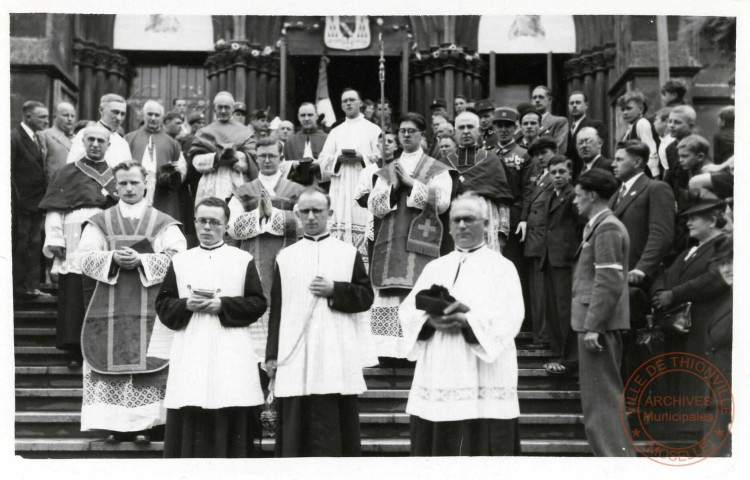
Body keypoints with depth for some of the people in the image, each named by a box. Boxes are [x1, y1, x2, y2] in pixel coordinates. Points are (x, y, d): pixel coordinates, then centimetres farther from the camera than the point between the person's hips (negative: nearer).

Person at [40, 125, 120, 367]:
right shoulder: (68, 173, 10)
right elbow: (54, 209, 3)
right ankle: (78, 351, 9)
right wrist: (55, 239, -6)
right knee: (76, 297, 0)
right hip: (76, 248, -1)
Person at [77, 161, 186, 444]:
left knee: (147, 365, -5)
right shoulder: (99, 222, 12)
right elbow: (85, 257, 3)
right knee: (111, 365, -2)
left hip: (150, 308, -1)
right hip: (109, 308, 1)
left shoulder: (164, 223, 8)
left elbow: (177, 258, -4)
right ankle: (114, 425, 5)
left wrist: (141, 259, -14)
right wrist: (113, 258, -14)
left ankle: (144, 423, 1)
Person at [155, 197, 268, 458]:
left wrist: (223, 305, -12)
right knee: (188, 423, -1)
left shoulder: (244, 260, 6)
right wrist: (186, 305, -9)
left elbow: (258, 303, 1)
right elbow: (162, 304, 10)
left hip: (231, 355, -2)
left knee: (230, 424, -4)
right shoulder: (180, 261, 12)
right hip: (190, 354, 2)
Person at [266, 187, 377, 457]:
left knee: (336, 428, -1)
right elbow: (276, 310, 9)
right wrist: (272, 354, 4)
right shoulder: (285, 257, 12)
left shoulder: (349, 253, 9)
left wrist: (335, 290, -11)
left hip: (338, 358, -1)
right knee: (296, 430, -1)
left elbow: (366, 296, 5)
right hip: (295, 357, 1)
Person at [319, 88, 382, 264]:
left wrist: (362, 157, -13)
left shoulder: (373, 129, 10)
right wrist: (339, 158, -8)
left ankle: (365, 262, -10)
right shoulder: (335, 132, 18)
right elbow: (324, 160, 11)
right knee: (339, 226, -6)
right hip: (340, 189, 2)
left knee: (363, 226, -12)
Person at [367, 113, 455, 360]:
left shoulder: (437, 170, 8)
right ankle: (388, 349, 0)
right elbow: (373, 206, 10)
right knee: (388, 294, -4)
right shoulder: (387, 171, 19)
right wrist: (393, 187, -5)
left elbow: (442, 202, -7)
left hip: (420, 241, -3)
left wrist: (412, 183, -8)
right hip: (390, 242, 3)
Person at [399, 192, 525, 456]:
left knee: (481, 447, -6)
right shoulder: (434, 267, 19)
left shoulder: (502, 266, 7)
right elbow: (407, 310, 8)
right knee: (437, 447, 3)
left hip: (483, 383, -3)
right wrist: (431, 320, -13)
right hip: (437, 379, 4)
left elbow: (509, 317, -8)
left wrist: (468, 320, -22)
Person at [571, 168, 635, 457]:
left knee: (602, 397, -6)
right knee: (602, 394, 17)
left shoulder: (607, 228, -14)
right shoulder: (600, 226, 16)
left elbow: (609, 282, -21)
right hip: (596, 322, 10)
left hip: (599, 323, -10)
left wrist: (593, 326, -22)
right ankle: (617, 453, 26)